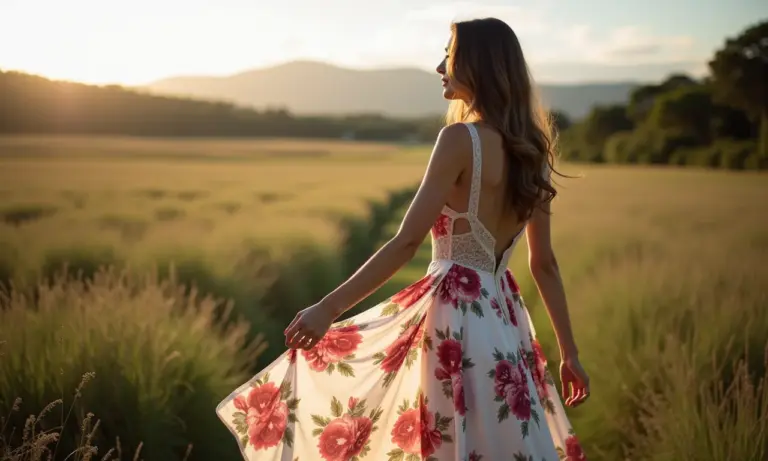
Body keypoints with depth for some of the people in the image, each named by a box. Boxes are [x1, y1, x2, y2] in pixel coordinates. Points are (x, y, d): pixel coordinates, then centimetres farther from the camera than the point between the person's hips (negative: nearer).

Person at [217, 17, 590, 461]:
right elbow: (545, 263, 12)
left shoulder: (460, 139, -14)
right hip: (502, 316, 8)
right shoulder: (529, 149, 9)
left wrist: (328, 308, -18)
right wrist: (569, 352, 17)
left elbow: (407, 243, -19)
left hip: (457, 313, -8)